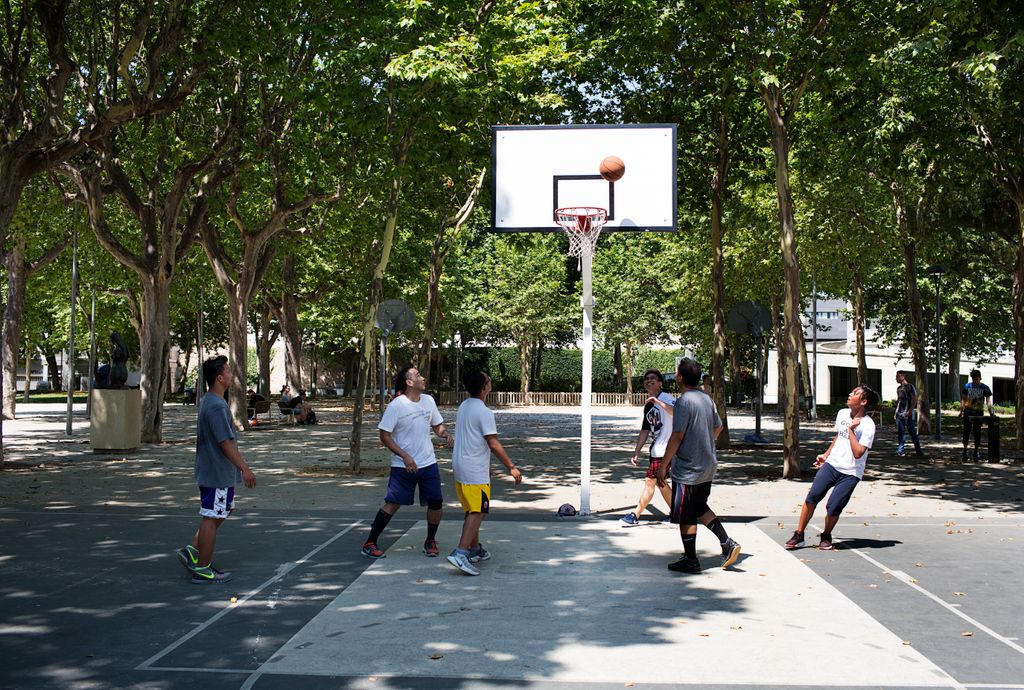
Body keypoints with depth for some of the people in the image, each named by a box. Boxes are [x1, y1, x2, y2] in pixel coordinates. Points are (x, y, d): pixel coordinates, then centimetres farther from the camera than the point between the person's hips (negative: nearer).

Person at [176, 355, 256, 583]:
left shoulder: (207, 401, 12)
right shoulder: (217, 406, -21)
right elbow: (225, 443, -24)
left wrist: (240, 466, 25)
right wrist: (245, 469, -22)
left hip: (210, 471, 10)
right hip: (217, 473, -10)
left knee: (223, 511, 20)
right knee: (211, 517, -2)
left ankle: (192, 551, 19)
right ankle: (202, 570, 6)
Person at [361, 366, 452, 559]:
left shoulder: (428, 400, 3)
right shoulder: (396, 406, -14)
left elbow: (437, 425, 16)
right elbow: (385, 436, -12)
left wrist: (445, 434, -8)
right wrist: (405, 456, -19)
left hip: (428, 463, 5)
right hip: (403, 466, -5)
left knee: (436, 502, 2)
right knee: (392, 504, -3)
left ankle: (430, 541, 22)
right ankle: (370, 543, 8)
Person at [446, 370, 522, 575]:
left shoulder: (463, 407, 12)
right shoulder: (484, 412, -16)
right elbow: (493, 443, -18)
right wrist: (511, 467, -12)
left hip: (459, 467, 9)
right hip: (475, 472, -9)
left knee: (472, 511, 18)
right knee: (477, 512, -8)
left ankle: (475, 550, 27)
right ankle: (460, 553, -18)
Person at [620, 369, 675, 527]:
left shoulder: (666, 398, -11)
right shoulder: (648, 407, 16)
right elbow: (645, 430, 20)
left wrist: (659, 402, -37)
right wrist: (636, 452, 17)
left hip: (664, 449, -9)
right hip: (656, 450, 9)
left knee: (650, 481, -7)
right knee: (659, 482, 15)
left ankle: (635, 515, -3)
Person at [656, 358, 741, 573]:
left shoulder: (684, 401, -18)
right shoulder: (707, 398, 7)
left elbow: (677, 436, -21)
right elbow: (718, 428, 18)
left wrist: (663, 466, -15)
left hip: (687, 470, -8)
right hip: (707, 467, 8)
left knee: (685, 516, 3)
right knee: (700, 507, 22)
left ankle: (690, 560, 11)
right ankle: (727, 543, 13)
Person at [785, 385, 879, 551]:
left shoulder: (868, 425, -14)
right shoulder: (842, 414, 6)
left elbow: (858, 453, -22)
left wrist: (851, 429, -21)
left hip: (850, 473, -5)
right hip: (831, 464, 5)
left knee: (833, 508, -10)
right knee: (812, 497, -9)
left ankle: (826, 537, 17)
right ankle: (798, 535, 0)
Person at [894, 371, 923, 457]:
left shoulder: (910, 387, -6)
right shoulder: (899, 388, 16)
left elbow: (914, 399, -11)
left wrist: (910, 410, -19)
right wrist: (896, 411, 16)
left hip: (908, 414, -7)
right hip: (900, 413, 7)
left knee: (912, 431, -4)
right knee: (900, 432, 4)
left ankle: (918, 451, 3)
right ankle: (901, 450, 7)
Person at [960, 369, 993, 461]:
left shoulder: (985, 388, -2)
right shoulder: (967, 386, 2)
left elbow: (988, 401, -7)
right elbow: (963, 399, 6)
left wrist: (991, 412, -18)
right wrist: (961, 410, -3)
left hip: (979, 412, -1)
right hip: (968, 412, 1)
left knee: (977, 432, 4)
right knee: (966, 430, 0)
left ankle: (976, 451, 13)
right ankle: (965, 450, 4)